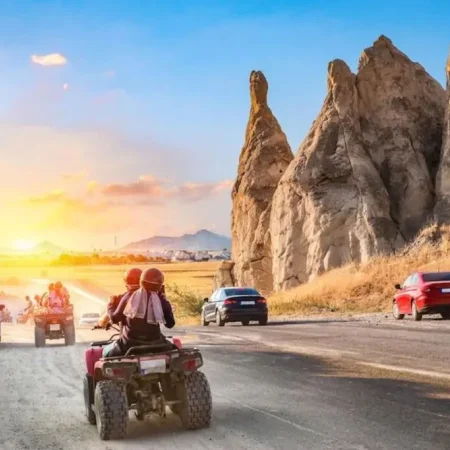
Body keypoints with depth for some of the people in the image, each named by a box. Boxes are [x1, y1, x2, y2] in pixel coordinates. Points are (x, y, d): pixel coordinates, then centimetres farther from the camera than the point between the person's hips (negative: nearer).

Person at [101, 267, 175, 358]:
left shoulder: (130, 296, -2)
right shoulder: (160, 300, -3)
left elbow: (115, 318, 5)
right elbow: (170, 323, 6)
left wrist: (111, 306, 26)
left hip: (130, 345, -1)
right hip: (154, 345, 1)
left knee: (107, 353, 26)